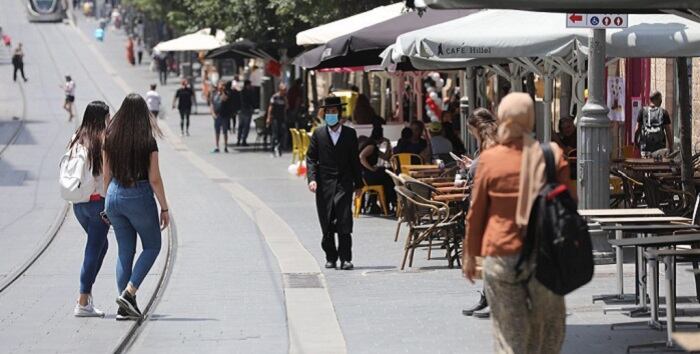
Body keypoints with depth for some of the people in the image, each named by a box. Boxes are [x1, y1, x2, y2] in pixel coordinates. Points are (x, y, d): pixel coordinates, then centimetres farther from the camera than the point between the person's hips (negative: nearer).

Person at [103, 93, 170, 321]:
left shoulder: (110, 139, 0)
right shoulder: (148, 142, -12)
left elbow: (106, 175, 7)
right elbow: (154, 179, -11)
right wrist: (164, 208, -2)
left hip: (115, 195, 5)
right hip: (139, 196, -5)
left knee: (125, 251, 13)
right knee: (152, 246, 14)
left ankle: (125, 307, 10)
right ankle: (128, 293, -3)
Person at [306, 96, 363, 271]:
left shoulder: (350, 133, 7)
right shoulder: (318, 134, 5)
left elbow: (355, 160, 10)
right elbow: (311, 158, 4)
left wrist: (358, 184, 10)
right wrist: (312, 179, -10)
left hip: (344, 183, -1)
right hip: (324, 184, 1)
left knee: (344, 223, -9)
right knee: (327, 224, 3)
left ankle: (345, 258, -6)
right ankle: (331, 257, 14)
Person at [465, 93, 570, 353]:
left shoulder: (489, 159, -6)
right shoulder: (553, 156, -5)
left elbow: (476, 212, 2)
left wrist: (470, 255, 14)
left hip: (501, 254, -1)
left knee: (509, 332, 2)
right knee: (549, 323, 15)